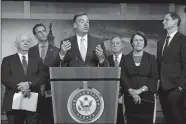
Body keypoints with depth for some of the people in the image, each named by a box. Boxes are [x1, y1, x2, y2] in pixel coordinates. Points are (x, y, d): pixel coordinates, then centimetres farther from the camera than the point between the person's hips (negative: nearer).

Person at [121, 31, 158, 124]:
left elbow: (154, 78, 1)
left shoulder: (151, 58, 9)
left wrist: (141, 90, -11)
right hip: (130, 97, 1)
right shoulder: (126, 58, 11)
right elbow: (123, 77, 2)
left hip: (147, 96, 0)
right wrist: (131, 91, -13)